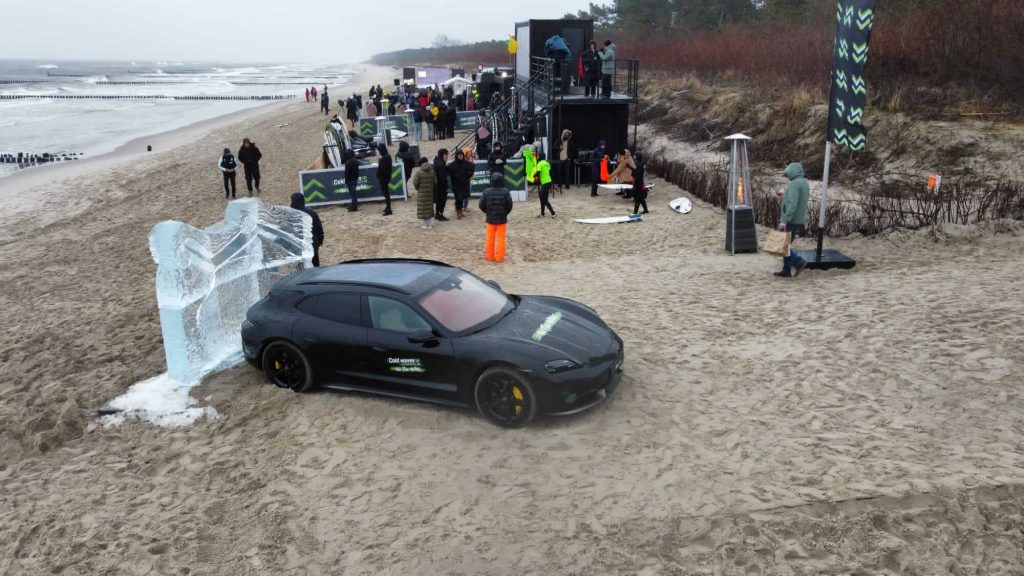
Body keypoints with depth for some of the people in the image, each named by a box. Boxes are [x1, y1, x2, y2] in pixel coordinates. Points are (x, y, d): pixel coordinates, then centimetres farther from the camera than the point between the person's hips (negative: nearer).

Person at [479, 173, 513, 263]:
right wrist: (504, 214, 9)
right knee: (501, 238, 5)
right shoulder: (505, 192, -11)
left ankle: (489, 256, 19)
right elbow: (509, 205, -8)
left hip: (490, 218, 1)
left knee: (490, 238, 13)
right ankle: (499, 257, 6)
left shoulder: (486, 192, -8)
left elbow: (481, 205, -5)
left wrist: (488, 213, 12)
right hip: (502, 219, -1)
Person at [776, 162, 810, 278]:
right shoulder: (805, 183, 15)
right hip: (799, 221, 9)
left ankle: (798, 261, -8)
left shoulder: (794, 184, -15)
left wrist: (784, 220, -27)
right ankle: (787, 270, 13)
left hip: (791, 221, -9)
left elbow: (792, 204, -24)